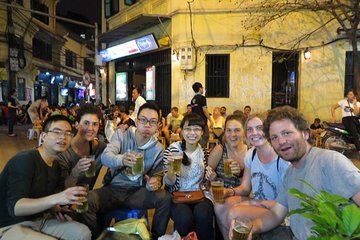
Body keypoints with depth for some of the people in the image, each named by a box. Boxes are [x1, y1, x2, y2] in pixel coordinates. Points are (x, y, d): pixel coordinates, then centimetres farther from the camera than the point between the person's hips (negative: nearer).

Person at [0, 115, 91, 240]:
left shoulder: (56, 165, 4)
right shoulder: (24, 160, -21)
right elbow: (14, 207, -30)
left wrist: (55, 208, -7)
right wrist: (56, 199, -42)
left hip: (39, 219, 8)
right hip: (10, 226, -8)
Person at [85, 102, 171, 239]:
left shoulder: (158, 148, 1)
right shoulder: (120, 135, -6)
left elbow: (157, 174, 6)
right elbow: (105, 157, -22)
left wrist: (155, 181, -21)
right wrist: (121, 159, -46)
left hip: (137, 191, 2)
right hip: (113, 189, -1)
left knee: (166, 198, -23)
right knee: (87, 202, -30)